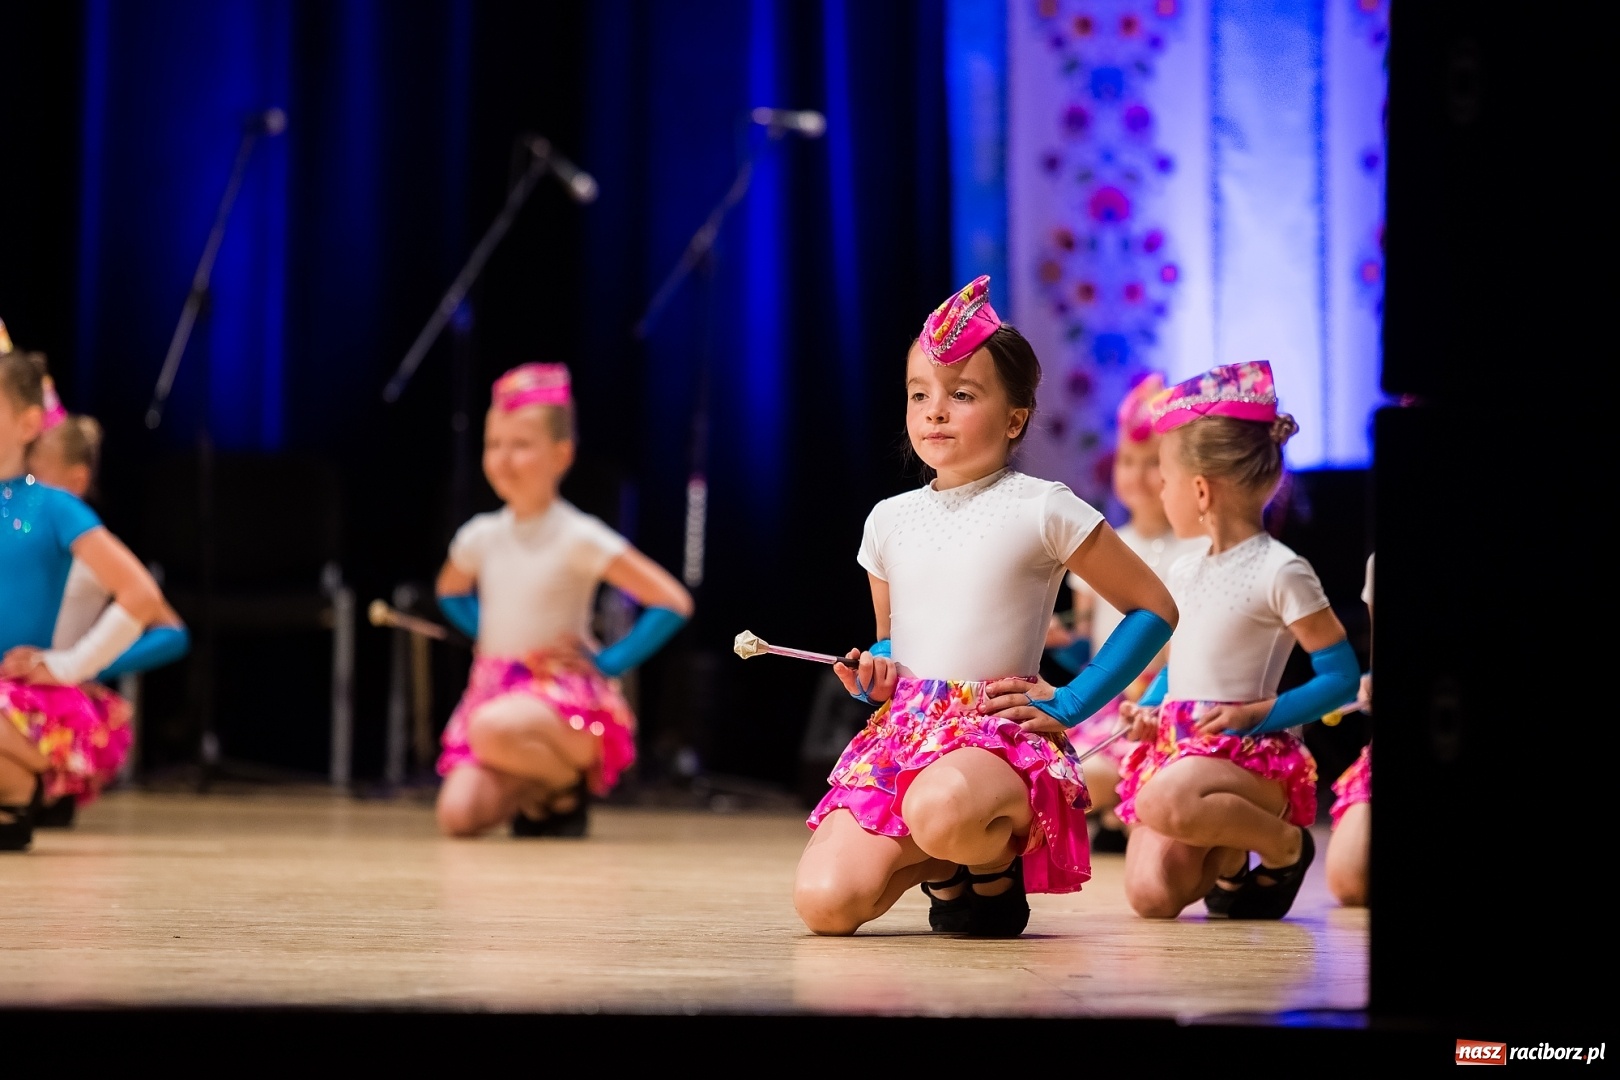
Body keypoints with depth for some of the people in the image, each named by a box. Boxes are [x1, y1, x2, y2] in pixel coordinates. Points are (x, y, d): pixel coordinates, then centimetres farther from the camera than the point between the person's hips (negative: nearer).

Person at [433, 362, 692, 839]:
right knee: (458, 816, -20)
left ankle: (572, 782, -8)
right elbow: (451, 592, 30)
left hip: (567, 692, -5)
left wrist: (606, 663, -10)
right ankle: (532, 787, 11)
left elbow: (674, 603, -12)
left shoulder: (580, 538, -10)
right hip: (493, 688, 5)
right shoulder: (480, 537, 5)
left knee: (493, 728, -39)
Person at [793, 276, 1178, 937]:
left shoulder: (1041, 509, -2)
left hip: (1002, 730, -4)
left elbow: (1155, 609, 3)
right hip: (902, 728, 5)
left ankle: (998, 863, -5)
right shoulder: (889, 519, 13)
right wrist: (875, 674, 4)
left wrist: (1070, 705, -3)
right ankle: (944, 865, 11)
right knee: (825, 902, -20)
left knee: (942, 810, -42)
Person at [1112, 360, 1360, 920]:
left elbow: (1342, 677, -8)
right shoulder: (1183, 572, 14)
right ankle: (1229, 855, 17)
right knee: (1152, 896, -15)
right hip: (1173, 743, 6)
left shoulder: (1280, 572, -8)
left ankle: (1284, 842, -10)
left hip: (1247, 750, -6)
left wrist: (1253, 714, -17)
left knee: (1165, 801, -38)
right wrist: (1147, 709, 5)